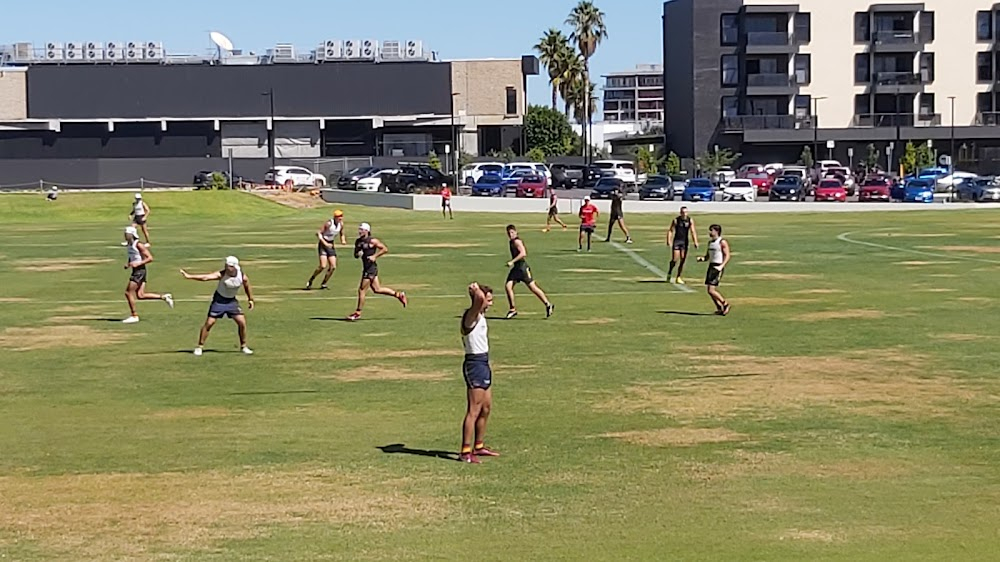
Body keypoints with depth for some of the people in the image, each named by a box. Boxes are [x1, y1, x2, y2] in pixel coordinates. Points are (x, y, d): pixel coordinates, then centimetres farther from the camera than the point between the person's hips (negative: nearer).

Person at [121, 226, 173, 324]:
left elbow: (150, 258, -16)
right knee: (140, 296, 5)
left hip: (140, 271, -9)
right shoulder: (128, 245, 11)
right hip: (135, 271, 9)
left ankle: (134, 316, 3)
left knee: (128, 293, -7)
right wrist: (128, 264, 6)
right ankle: (164, 297, 14)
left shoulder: (138, 245, -14)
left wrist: (138, 264, -23)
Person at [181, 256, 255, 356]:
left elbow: (247, 287, 5)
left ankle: (243, 346, 14)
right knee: (209, 323, -6)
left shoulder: (243, 277, -16)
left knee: (242, 322, -5)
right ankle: (200, 347, 6)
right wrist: (189, 276, -46)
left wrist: (250, 299, 15)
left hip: (231, 301, 2)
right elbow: (205, 277, -35)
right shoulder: (221, 274, -25)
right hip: (219, 300, -2)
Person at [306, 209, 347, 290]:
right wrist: (325, 243, -25)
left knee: (333, 267, -2)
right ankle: (310, 281, 0)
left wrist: (343, 241, -4)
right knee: (323, 266, -17)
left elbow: (341, 234, 17)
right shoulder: (329, 223, -19)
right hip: (323, 244, -7)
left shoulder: (341, 224, 0)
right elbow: (318, 233, -18)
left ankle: (323, 284, 12)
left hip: (331, 245, 7)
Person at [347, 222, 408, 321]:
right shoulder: (358, 241, 12)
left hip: (371, 268, -9)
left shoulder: (372, 241, -10)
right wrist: (358, 254, -4)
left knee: (361, 290, -5)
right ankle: (398, 295, 26)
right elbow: (355, 254, 18)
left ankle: (358, 313, 5)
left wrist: (375, 256, -16)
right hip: (366, 268, 9)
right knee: (377, 289, 13)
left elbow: (385, 249, -9)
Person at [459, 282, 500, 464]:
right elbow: (479, 299, -35)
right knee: (474, 411, -9)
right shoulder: (471, 315, -16)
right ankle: (465, 452, -7)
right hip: (475, 364, -10)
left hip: (483, 363, 10)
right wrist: (476, 289, -18)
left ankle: (479, 446, 28)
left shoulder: (480, 316, 14)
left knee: (486, 408, 17)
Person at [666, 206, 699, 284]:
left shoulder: (690, 220, 2)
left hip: (685, 242, 3)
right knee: (675, 260, -7)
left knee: (682, 260, 0)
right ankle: (669, 273, 17)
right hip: (676, 241, -3)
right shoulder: (676, 220, -6)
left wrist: (695, 242, -6)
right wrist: (669, 241, -15)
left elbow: (693, 232, 3)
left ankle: (678, 277, 10)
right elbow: (670, 231, -5)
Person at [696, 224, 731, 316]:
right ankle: (719, 308, 16)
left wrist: (721, 266, -24)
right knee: (709, 290, 7)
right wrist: (702, 258, -1)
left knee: (711, 290, -14)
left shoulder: (722, 242, -9)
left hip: (718, 267, -9)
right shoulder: (710, 242, 15)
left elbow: (727, 256, -12)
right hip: (711, 266, 9)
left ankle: (725, 304, 2)